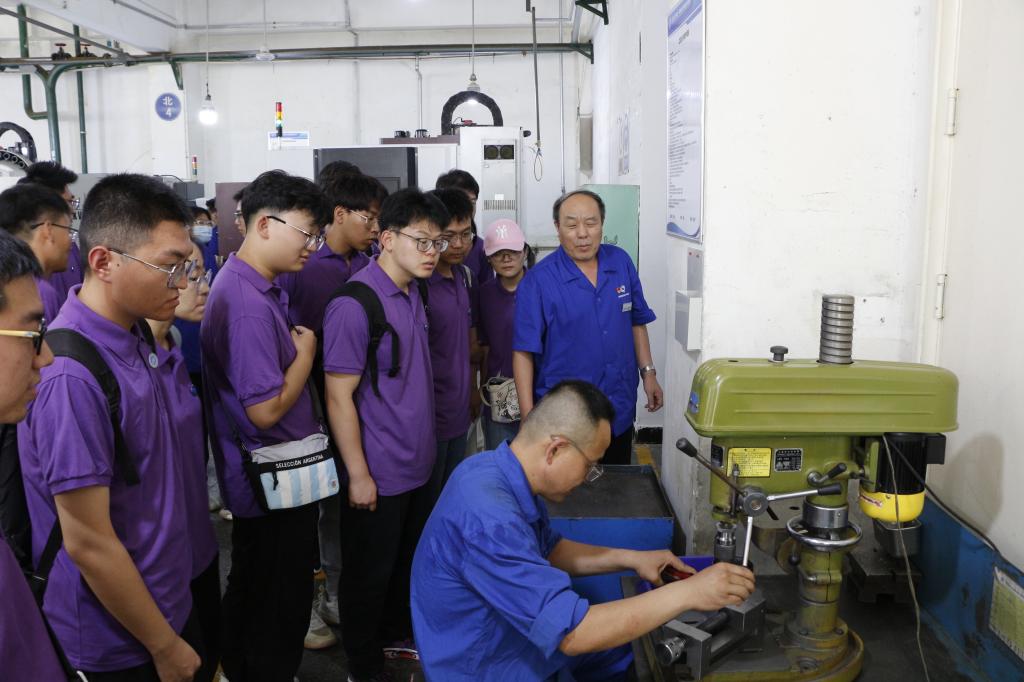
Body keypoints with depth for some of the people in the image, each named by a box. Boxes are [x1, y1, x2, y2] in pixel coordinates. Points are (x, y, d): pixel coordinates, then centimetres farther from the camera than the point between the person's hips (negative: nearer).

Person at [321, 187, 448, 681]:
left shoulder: (412, 294, 5)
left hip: (417, 464, 8)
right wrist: (358, 475, -18)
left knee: (408, 561, 24)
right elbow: (339, 397, -20)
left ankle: (397, 634, 46)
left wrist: (424, 446, 16)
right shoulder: (354, 305, -22)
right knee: (369, 574, 11)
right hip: (378, 473, -8)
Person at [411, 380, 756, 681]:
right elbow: (573, 633, -33)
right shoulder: (489, 519, -35)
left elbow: (549, 549, 12)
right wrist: (687, 592, -27)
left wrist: (630, 558, 0)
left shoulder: (499, 469, -5)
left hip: (524, 636, 9)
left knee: (635, 649, 14)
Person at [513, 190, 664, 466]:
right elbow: (523, 352, -13)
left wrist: (648, 373, 8)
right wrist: (529, 417, -16)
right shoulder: (537, 281, -13)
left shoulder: (621, 262, 1)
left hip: (621, 412, 5)